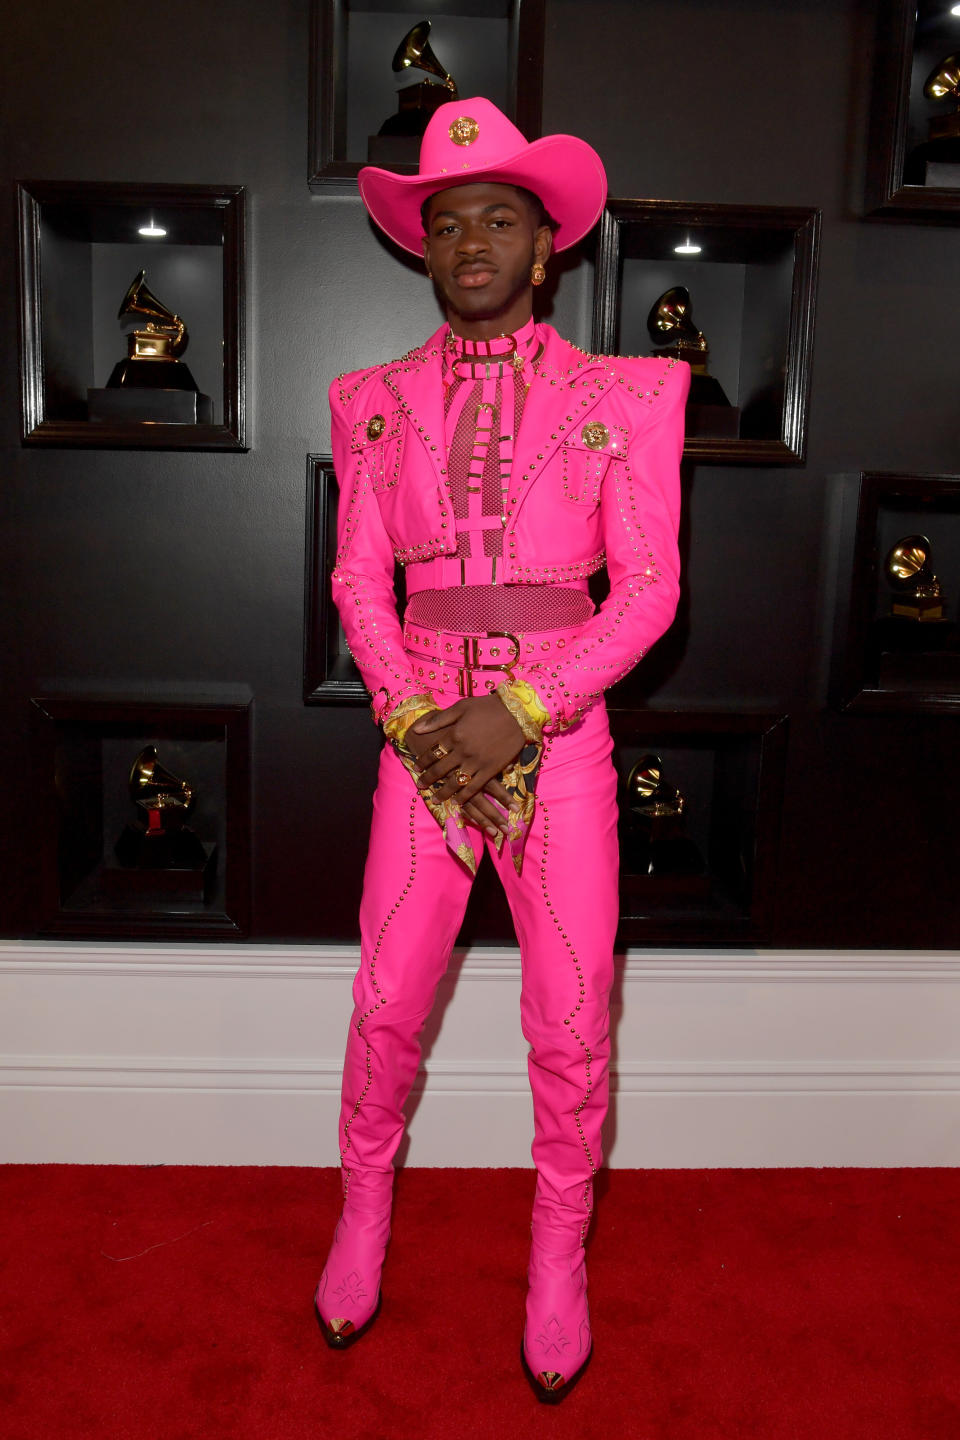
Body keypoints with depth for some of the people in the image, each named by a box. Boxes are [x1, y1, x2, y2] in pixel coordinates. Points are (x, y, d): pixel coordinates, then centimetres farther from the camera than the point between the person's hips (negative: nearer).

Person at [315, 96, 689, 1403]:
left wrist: (516, 713, -15)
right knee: (388, 1001, 7)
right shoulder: (378, 401, 7)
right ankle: (366, 1201, 34)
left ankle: (560, 1246, 27)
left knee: (572, 1019, 3)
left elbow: (648, 590, -5)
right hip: (422, 728, 2)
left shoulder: (618, 397, 1)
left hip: (561, 730, -1)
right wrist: (414, 721, -11)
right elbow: (361, 583, 4)